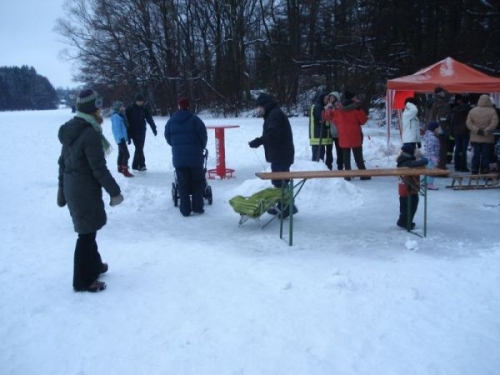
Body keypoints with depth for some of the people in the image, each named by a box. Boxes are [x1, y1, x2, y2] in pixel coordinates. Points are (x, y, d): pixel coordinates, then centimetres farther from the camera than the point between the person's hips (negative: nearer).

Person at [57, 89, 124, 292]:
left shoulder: (70, 130, 7)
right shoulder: (90, 134, -21)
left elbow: (63, 162, 14)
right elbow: (99, 169, -21)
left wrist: (62, 188, 22)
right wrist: (114, 191, -13)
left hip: (72, 188, 9)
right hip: (85, 190, -9)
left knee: (88, 230, 23)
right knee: (87, 233, 1)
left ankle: (93, 264, 40)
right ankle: (83, 280, 11)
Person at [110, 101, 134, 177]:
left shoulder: (120, 115, 15)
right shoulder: (116, 117, -16)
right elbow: (117, 128, -21)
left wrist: (127, 138, 22)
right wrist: (121, 137, -25)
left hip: (122, 138, 10)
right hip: (121, 139, -10)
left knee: (121, 154, 20)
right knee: (126, 154, -13)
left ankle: (120, 168, 33)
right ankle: (125, 171, -14)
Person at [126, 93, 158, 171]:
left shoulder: (144, 109, 5)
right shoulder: (130, 109, -7)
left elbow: (149, 119, 5)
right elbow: (126, 120, -8)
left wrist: (154, 128, -5)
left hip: (142, 132, 5)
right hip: (134, 132, -5)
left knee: (139, 148, 9)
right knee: (139, 148, -10)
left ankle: (135, 165, 19)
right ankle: (141, 165, -9)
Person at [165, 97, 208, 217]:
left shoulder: (171, 121, 4)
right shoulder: (195, 119, -6)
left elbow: (168, 138, 10)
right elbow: (203, 136, -5)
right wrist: (201, 148, 15)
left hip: (178, 157, 2)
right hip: (195, 156, -2)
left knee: (183, 184, 7)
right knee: (197, 182, 10)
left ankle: (185, 209, 8)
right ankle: (197, 207, 11)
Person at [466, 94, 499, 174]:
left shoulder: (472, 111, 2)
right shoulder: (492, 111, -7)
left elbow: (468, 123, -4)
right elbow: (494, 123, -16)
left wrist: (476, 130, -9)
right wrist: (486, 131, -13)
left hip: (475, 138, 3)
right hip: (488, 138, -3)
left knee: (476, 155, 7)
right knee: (485, 155, 2)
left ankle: (474, 171, 9)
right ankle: (484, 171, 3)